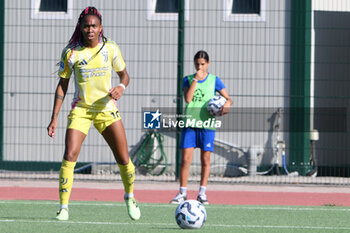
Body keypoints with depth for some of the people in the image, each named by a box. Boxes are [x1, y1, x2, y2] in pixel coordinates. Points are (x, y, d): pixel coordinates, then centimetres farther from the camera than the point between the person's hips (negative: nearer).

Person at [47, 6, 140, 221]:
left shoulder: (110, 48, -2)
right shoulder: (70, 52, -4)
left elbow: (124, 74, 10)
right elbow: (62, 85, 4)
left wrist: (121, 87, -15)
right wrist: (54, 118, 1)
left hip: (107, 109, 1)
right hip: (80, 110, -1)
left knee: (123, 159, -1)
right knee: (69, 156, -18)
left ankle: (130, 196, 27)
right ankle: (63, 207, -11)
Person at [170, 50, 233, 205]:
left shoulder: (214, 80, 6)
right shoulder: (188, 79, 7)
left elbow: (228, 98, 6)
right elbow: (187, 99, -8)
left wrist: (227, 103, -17)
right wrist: (195, 79, -12)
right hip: (189, 123, 0)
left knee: (205, 160, 2)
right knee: (185, 159, -4)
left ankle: (202, 193, 9)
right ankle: (182, 193, 2)